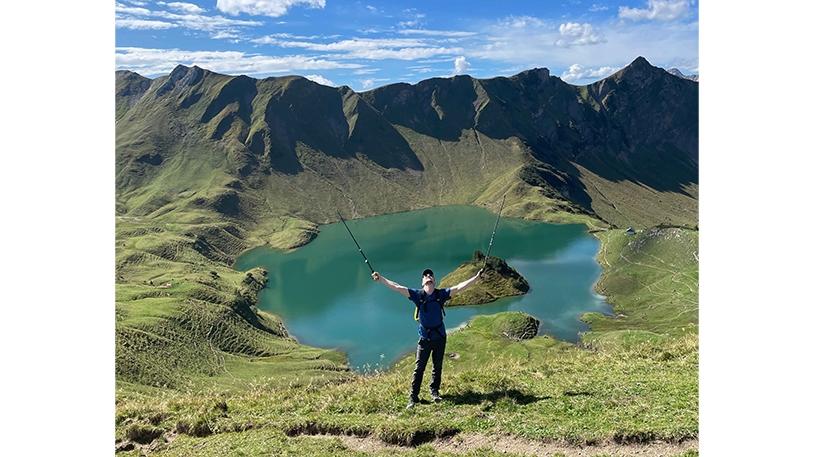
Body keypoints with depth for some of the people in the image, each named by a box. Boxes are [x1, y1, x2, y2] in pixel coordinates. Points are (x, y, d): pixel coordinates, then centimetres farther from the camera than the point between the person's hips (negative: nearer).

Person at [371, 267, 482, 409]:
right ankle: (413, 397, 8)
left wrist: (476, 277, -14)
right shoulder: (418, 295, -7)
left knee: (437, 367, 15)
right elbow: (397, 287, -10)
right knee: (419, 368, 0)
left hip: (440, 337, 2)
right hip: (424, 338, -1)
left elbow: (459, 287, -8)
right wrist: (380, 279, -15)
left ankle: (434, 391, 35)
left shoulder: (441, 294, -4)